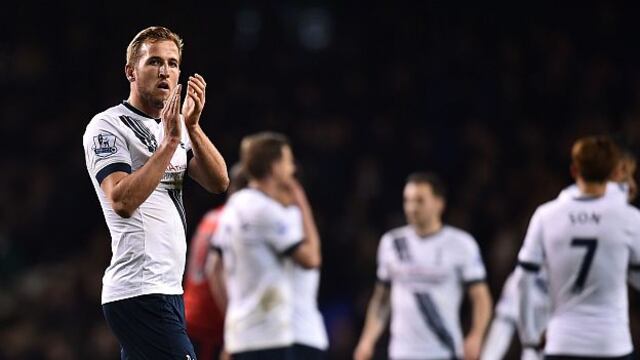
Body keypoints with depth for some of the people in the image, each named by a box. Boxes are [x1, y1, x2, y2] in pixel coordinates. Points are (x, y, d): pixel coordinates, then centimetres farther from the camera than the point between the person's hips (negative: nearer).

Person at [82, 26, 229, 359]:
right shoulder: (106, 126, -5)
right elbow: (122, 202, -19)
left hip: (167, 289, 8)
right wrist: (170, 142, -20)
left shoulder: (176, 127, 19)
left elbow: (218, 182, 6)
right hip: (140, 291, -8)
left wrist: (192, 127, -8)